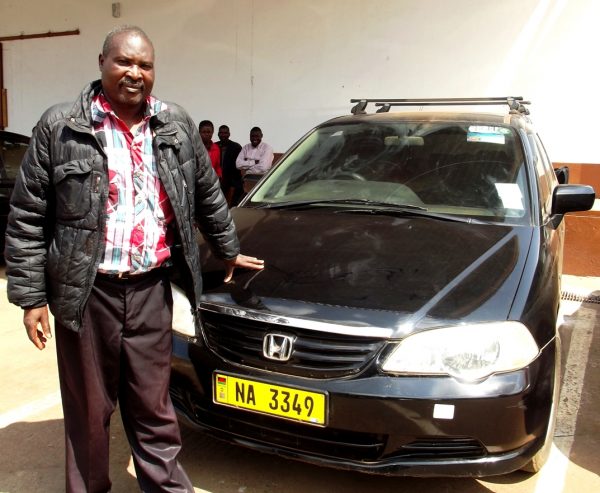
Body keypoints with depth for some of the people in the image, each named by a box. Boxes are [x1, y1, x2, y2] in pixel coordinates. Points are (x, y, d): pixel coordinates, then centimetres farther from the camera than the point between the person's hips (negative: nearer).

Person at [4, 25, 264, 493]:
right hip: (86, 292, -1)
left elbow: (208, 195, 18)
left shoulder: (177, 125, 7)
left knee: (153, 406, 12)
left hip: (151, 289, 2)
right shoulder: (60, 127, -3)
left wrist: (228, 250, 23)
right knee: (88, 408, 13)